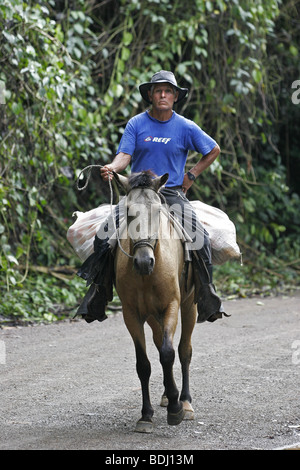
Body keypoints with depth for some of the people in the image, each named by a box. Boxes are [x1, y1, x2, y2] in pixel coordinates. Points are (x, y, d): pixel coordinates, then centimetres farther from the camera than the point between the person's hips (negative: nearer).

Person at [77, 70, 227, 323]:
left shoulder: (186, 127, 2)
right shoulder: (136, 124, 2)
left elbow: (214, 150, 14)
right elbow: (124, 155, -8)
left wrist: (191, 176, 6)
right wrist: (112, 168, -31)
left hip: (173, 194, 0)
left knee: (200, 240, -21)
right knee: (104, 235, -19)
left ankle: (209, 301, -3)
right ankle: (96, 299, -6)